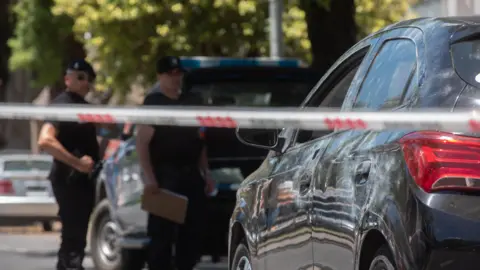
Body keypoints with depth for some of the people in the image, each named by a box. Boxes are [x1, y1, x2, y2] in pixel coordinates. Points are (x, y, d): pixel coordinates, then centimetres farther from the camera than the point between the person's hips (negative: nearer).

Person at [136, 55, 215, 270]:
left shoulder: (188, 103, 18)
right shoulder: (153, 103, -4)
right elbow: (142, 143, -11)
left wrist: (206, 174, 15)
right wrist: (149, 178, -20)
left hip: (191, 175, 7)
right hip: (164, 176, -7)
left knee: (193, 231, 8)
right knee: (162, 232, -8)